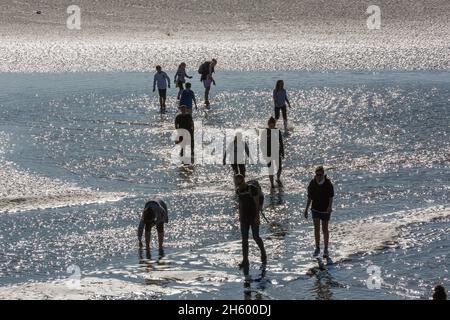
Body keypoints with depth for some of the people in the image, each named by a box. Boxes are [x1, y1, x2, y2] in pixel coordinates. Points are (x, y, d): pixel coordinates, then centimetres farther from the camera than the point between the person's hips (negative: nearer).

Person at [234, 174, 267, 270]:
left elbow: (257, 203, -14)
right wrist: (240, 216, 14)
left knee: (256, 237, -3)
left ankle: (263, 254, 23)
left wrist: (257, 216, -18)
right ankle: (245, 260, 0)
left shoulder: (252, 189, -13)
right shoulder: (238, 191, 5)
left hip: (254, 217, -5)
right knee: (244, 239, -1)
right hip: (244, 218, 5)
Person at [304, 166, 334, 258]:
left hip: (325, 209, -2)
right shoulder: (312, 183, -2)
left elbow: (331, 197, -10)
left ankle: (326, 249, 15)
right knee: (316, 228, -8)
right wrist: (306, 209, 7)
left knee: (325, 229, 4)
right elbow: (310, 197, 7)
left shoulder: (328, 184, -10)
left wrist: (330, 206, -26)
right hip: (315, 209, 2)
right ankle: (317, 248, 3)